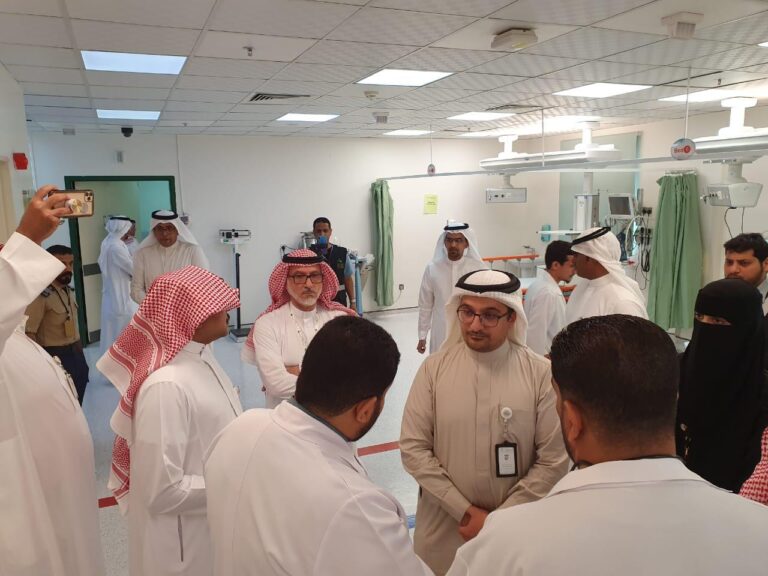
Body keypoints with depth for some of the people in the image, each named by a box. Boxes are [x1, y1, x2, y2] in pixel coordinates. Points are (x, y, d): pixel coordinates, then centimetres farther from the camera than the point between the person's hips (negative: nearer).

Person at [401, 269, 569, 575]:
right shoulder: (434, 368, -8)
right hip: (444, 523, 1)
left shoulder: (541, 373, -11)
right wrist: (466, 512, -11)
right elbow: (413, 448, -8)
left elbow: (554, 461, -9)